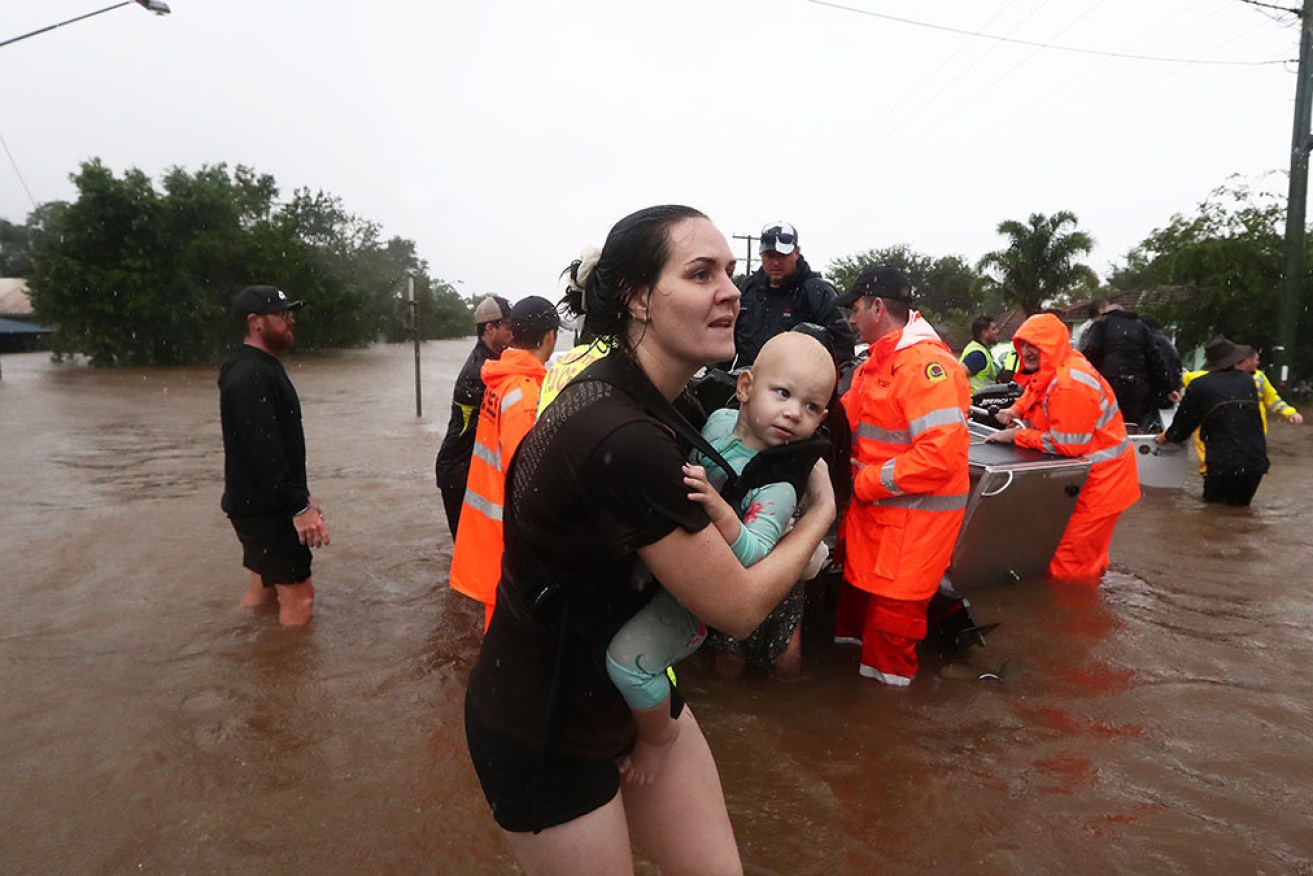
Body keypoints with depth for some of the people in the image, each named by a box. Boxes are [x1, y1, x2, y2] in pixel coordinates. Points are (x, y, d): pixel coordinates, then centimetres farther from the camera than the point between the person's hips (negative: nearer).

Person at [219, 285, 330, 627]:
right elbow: (264, 452, -27)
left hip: (266, 505, 10)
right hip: (264, 508, -10)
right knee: (298, 597, -5)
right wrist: (299, 507, -28)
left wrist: (299, 495, 21)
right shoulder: (250, 375, -19)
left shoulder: (261, 368, 14)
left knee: (263, 590, 19)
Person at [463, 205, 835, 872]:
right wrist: (820, 512, -4)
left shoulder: (628, 392, -3)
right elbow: (738, 608, -21)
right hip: (547, 734, -8)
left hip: (632, 687, 8)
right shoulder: (625, 439, -32)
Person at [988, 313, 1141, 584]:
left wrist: (1017, 435, -19)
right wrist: (1015, 412, 1)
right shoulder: (1047, 371, 1)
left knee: (1071, 558, -1)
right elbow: (1031, 397, 23)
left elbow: (1067, 445, -26)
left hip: (1100, 479, -10)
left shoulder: (1070, 384, -29)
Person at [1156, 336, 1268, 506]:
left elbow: (1181, 428, 2)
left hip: (1224, 466, -4)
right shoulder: (1248, 380, 8)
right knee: (1241, 505, 22)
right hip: (1257, 462, 4)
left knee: (1212, 502, 15)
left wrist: (1165, 436, 25)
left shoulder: (1199, 385, -7)